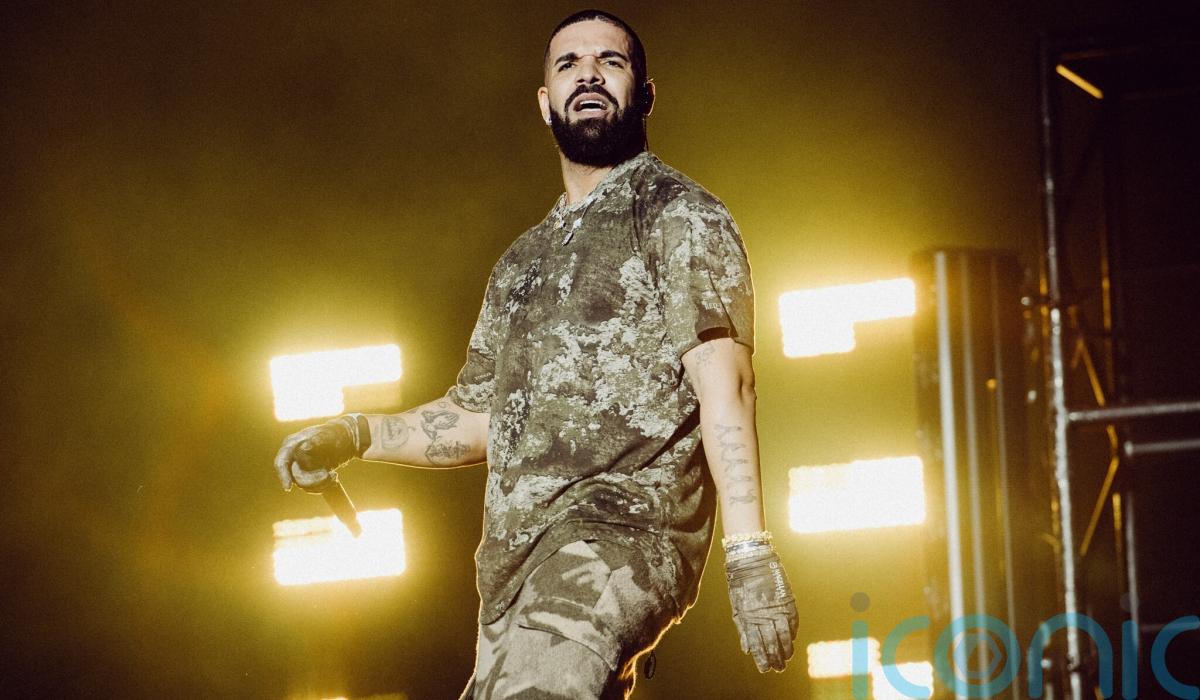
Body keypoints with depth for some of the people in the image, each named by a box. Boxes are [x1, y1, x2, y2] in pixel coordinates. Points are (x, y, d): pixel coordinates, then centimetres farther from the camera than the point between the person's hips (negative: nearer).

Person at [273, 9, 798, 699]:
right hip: (514, 562, 8)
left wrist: (750, 552, -19)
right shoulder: (522, 263, 27)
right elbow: (476, 420, 30)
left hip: (626, 525, -8)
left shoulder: (681, 216, 4)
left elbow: (723, 386, -8)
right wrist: (355, 435, 12)